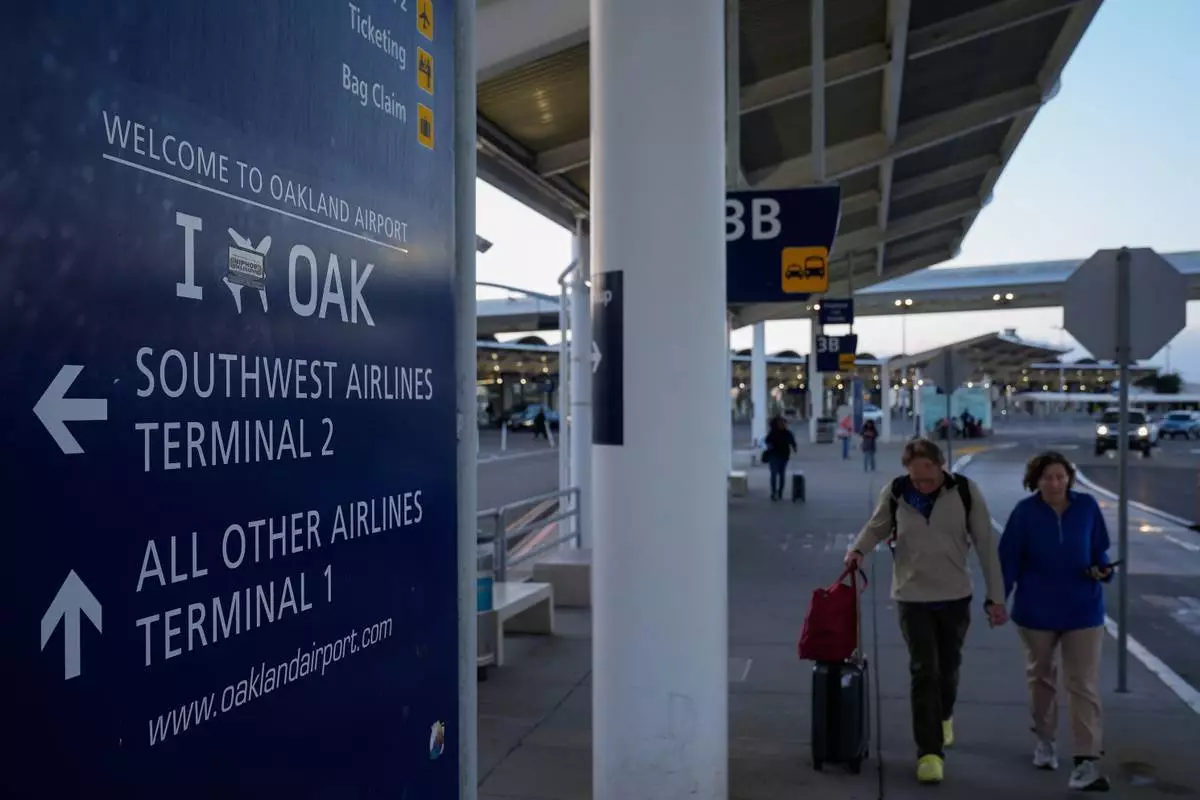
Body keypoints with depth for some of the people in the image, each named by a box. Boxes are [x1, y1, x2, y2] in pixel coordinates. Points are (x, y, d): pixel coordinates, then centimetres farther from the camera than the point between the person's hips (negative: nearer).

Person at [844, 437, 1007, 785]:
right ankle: (929, 752, 5)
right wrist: (858, 550, -16)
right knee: (923, 671, -5)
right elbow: (877, 527, 5)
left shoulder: (965, 490, -13)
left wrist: (996, 597, -6)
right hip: (912, 596, -1)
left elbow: (985, 544, -7)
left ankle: (944, 717, 49)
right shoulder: (894, 492, -12)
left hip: (955, 595, 1)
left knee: (948, 667, 18)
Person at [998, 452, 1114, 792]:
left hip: (1083, 609, 0)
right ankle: (1044, 738, 38)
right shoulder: (1025, 512, -12)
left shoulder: (1087, 506, -7)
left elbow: (1099, 549, 4)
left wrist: (1103, 569, -16)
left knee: (1084, 684, -3)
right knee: (1041, 676, 18)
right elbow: (1009, 558, -8)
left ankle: (1087, 761, 0)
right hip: (1037, 609, 0)